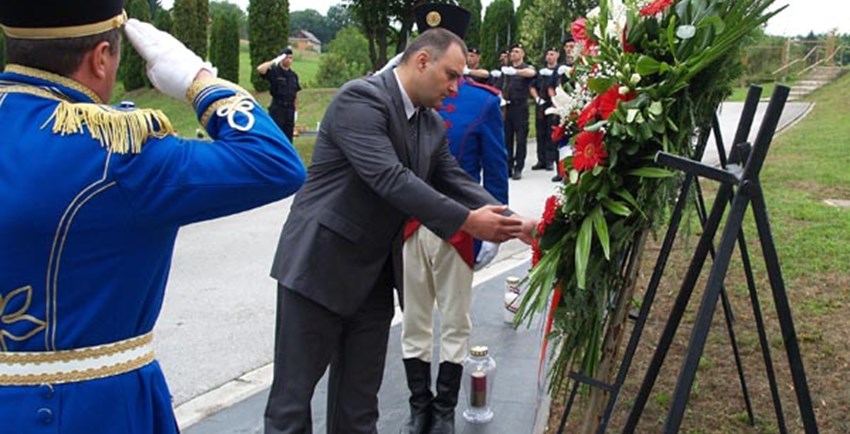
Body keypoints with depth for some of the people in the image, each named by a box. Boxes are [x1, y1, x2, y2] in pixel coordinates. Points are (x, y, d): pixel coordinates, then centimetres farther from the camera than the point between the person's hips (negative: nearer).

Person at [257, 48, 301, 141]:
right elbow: (260, 69, -23)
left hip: (290, 109, 5)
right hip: (277, 108, -5)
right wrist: (274, 61, -18)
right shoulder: (274, 72, -3)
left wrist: (296, 110, 11)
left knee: (288, 135, 10)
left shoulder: (293, 75, 12)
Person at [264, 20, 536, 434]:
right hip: (320, 262, -7)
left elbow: (457, 182, 7)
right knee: (295, 387, 5)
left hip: (374, 273, 8)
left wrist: (513, 223, -6)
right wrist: (467, 222, -25)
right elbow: (389, 178, -27)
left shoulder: (432, 124, 9)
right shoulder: (360, 98, -17)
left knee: (360, 394, 16)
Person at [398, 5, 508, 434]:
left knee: (455, 325, 10)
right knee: (413, 324, 11)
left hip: (458, 230, -1)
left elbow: (495, 171, -1)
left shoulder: (484, 101, -3)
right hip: (407, 227, 2)